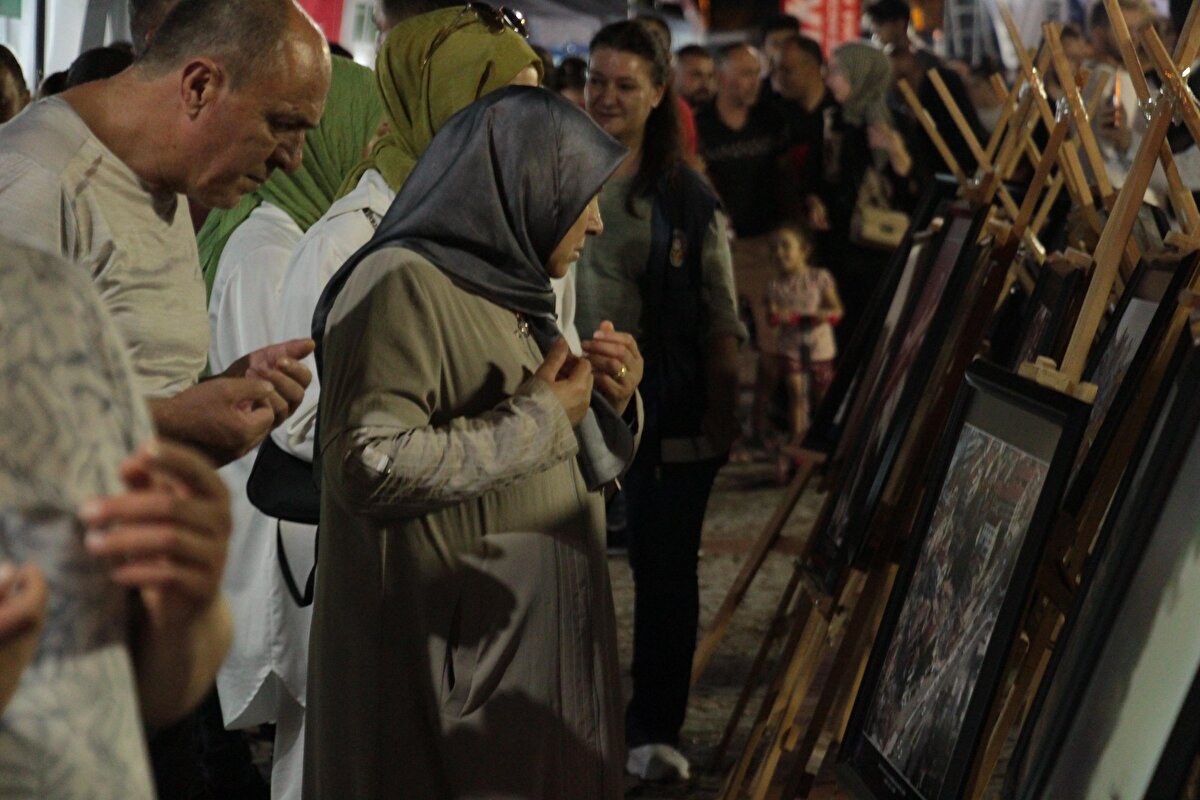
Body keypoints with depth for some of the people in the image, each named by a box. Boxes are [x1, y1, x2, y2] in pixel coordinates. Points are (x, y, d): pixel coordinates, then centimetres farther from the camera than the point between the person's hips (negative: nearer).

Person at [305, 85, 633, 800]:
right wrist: (538, 417, -18)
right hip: (454, 661, -9)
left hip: (539, 648, 9)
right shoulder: (404, 284, -14)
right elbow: (371, 467, -27)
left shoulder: (508, 291, 13)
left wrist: (604, 401, 0)